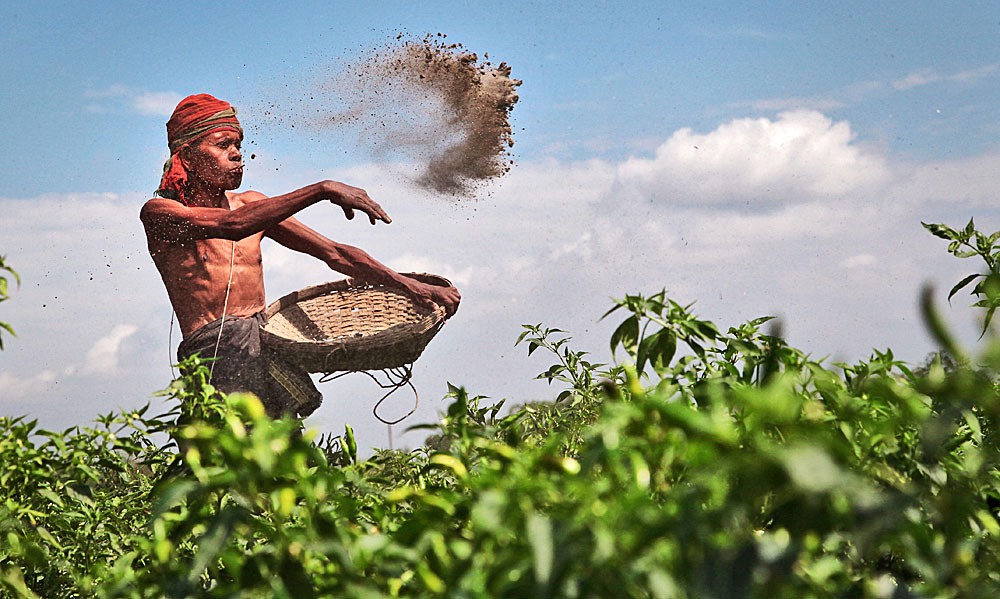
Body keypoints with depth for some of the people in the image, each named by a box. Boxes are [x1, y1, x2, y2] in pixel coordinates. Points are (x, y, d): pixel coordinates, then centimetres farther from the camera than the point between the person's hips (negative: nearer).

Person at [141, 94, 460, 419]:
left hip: (271, 349, 5)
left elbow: (334, 254, 17)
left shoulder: (249, 204, 18)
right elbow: (229, 226, -20)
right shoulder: (159, 212, 0)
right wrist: (323, 191, -24)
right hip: (214, 357, -5)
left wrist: (409, 286, 6)